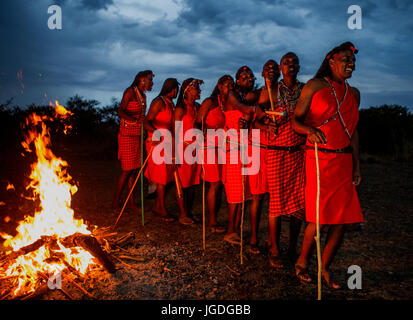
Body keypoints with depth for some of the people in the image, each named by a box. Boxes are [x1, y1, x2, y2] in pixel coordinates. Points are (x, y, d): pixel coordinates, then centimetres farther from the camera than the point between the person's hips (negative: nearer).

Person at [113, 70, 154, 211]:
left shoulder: (143, 95, 15)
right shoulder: (130, 92, -9)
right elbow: (121, 112, -18)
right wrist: (135, 121, -31)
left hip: (138, 135, 8)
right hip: (128, 134, -8)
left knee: (134, 169, 9)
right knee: (127, 170, -6)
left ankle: (131, 201, 17)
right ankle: (115, 202, 7)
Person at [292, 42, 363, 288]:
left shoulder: (353, 93, 16)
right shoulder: (314, 86, 2)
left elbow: (353, 131, 18)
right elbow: (295, 120, -2)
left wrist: (357, 165, 12)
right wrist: (310, 130, -25)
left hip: (344, 160, 5)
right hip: (319, 157, -5)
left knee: (342, 218, 2)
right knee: (319, 218, -8)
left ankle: (325, 267, 20)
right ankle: (302, 262, 17)